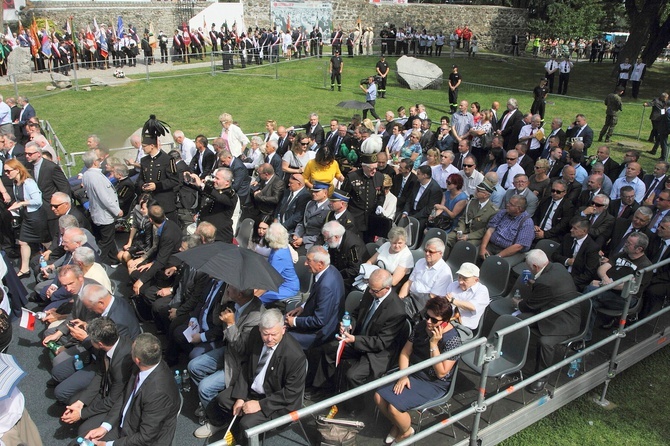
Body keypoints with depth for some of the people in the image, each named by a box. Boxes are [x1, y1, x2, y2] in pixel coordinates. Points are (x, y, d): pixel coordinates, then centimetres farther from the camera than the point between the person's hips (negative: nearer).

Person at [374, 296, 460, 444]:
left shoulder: (452, 339, -21)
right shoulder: (421, 326, -3)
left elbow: (441, 373, -23)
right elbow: (405, 353, 3)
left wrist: (433, 343, -29)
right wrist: (404, 376, -12)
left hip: (433, 384, -6)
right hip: (412, 374, 7)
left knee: (394, 407, -21)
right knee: (379, 397, -9)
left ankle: (406, 431, 12)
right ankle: (397, 424, 19)